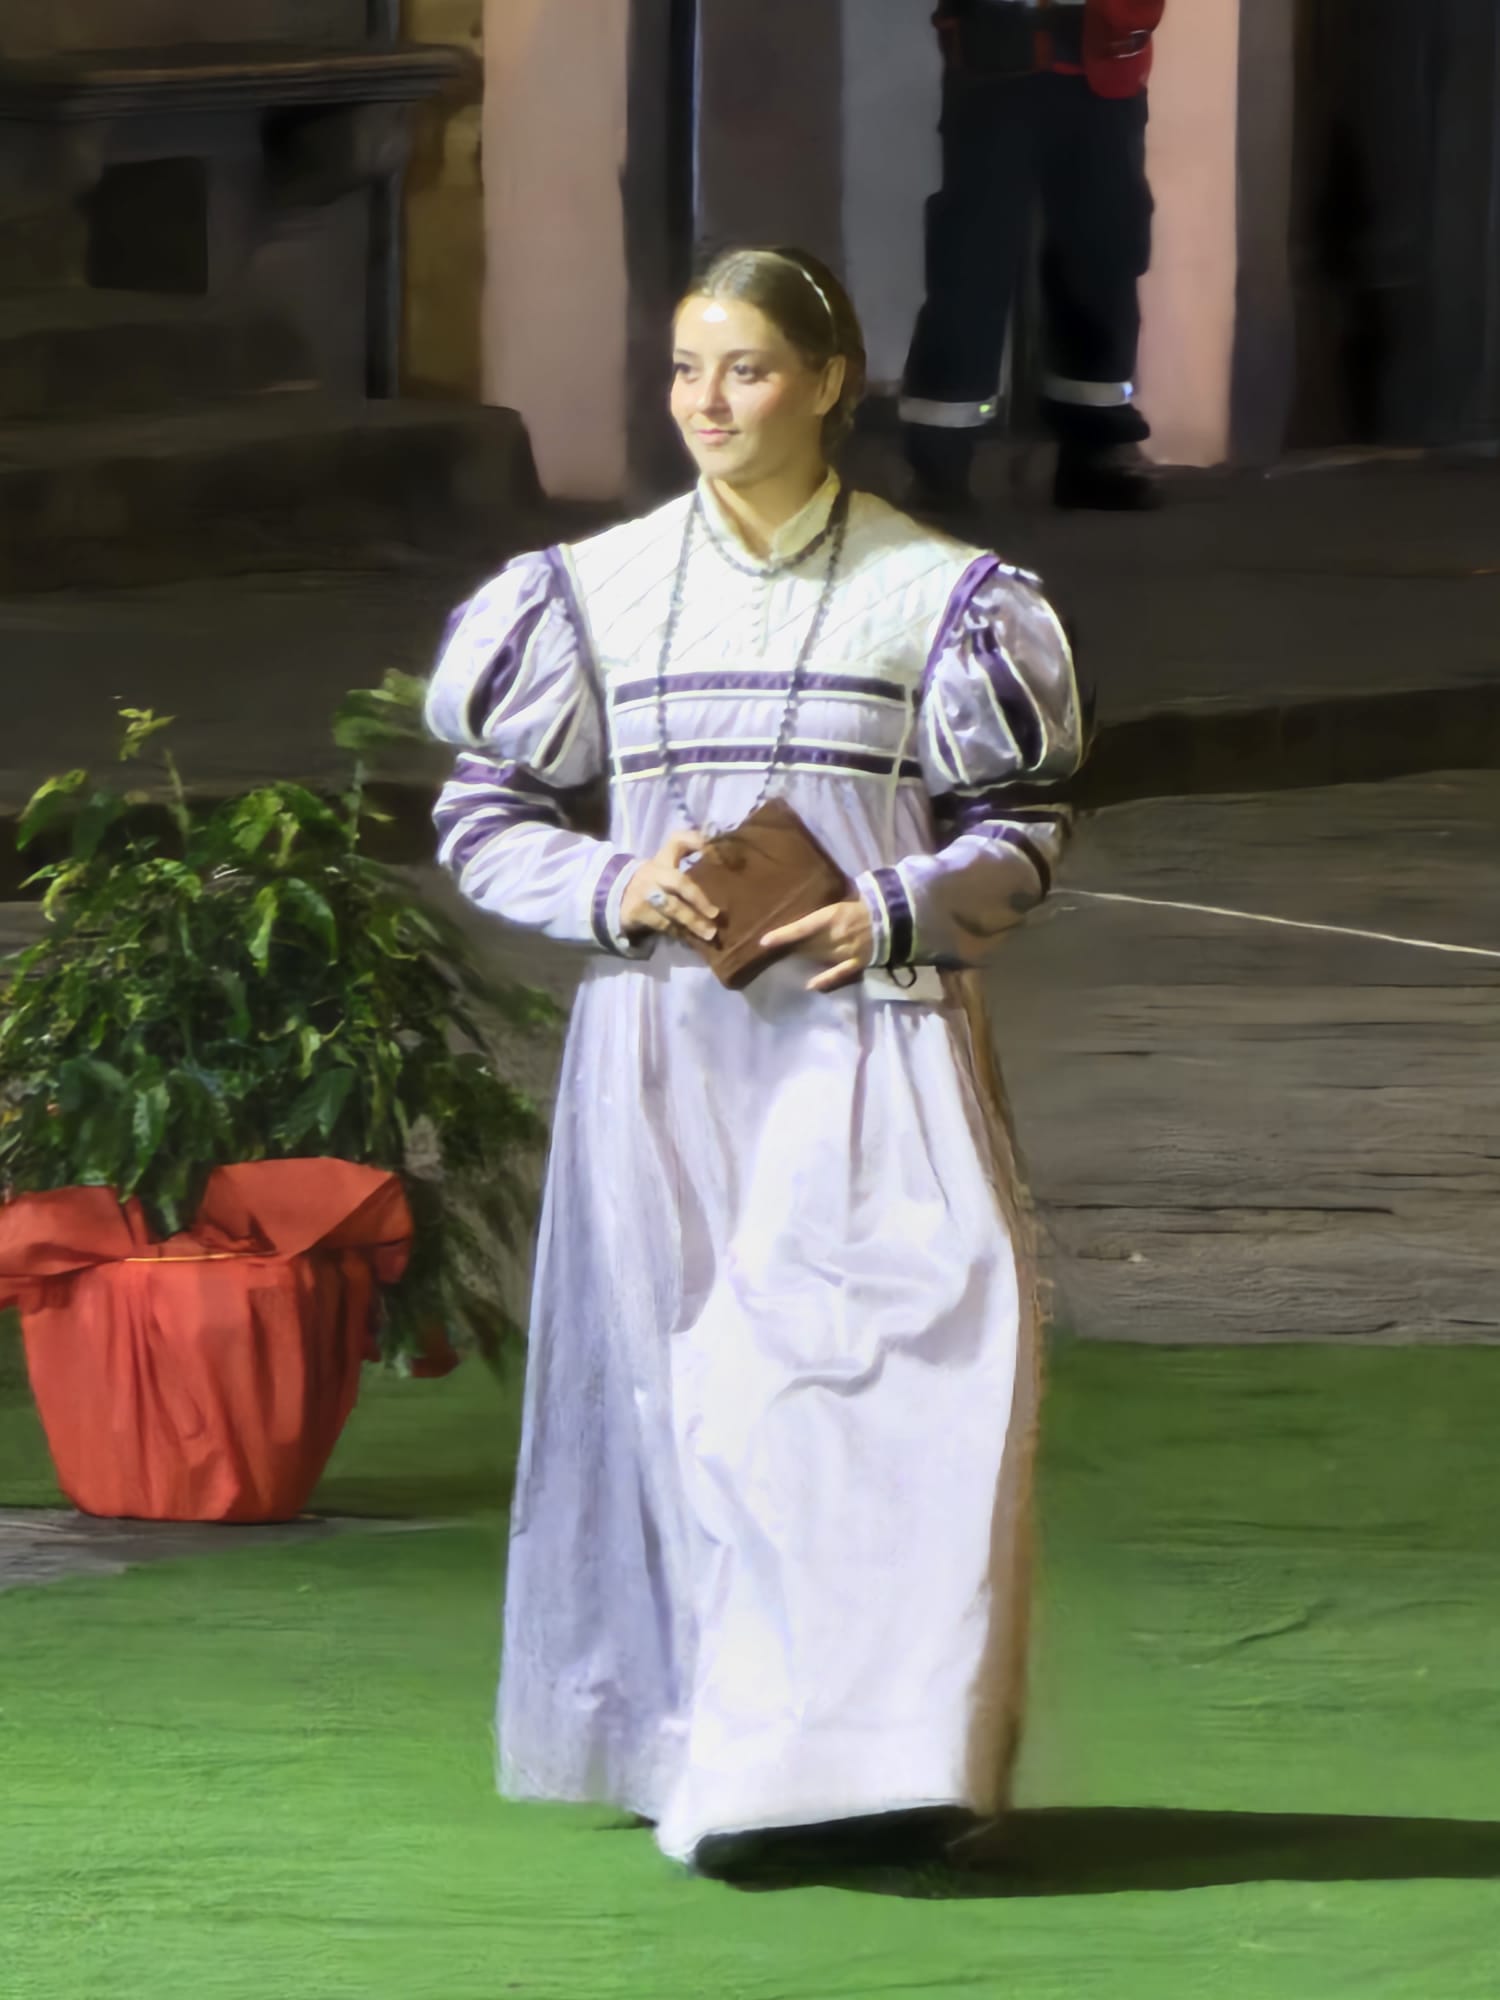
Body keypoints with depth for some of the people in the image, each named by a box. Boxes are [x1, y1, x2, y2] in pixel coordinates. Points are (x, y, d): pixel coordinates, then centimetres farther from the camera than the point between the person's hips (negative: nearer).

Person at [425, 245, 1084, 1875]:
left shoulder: (932, 592, 4)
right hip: (667, 1049, 1)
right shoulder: (602, 590, 7)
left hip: (867, 1037, -1)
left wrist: (899, 913, -11)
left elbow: (1020, 830, 7)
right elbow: (481, 816, 11)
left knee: (903, 1365, -12)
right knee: (679, 1385, -1)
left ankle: (878, 1754, -9)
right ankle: (699, 1754, 7)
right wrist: (611, 888, -8)